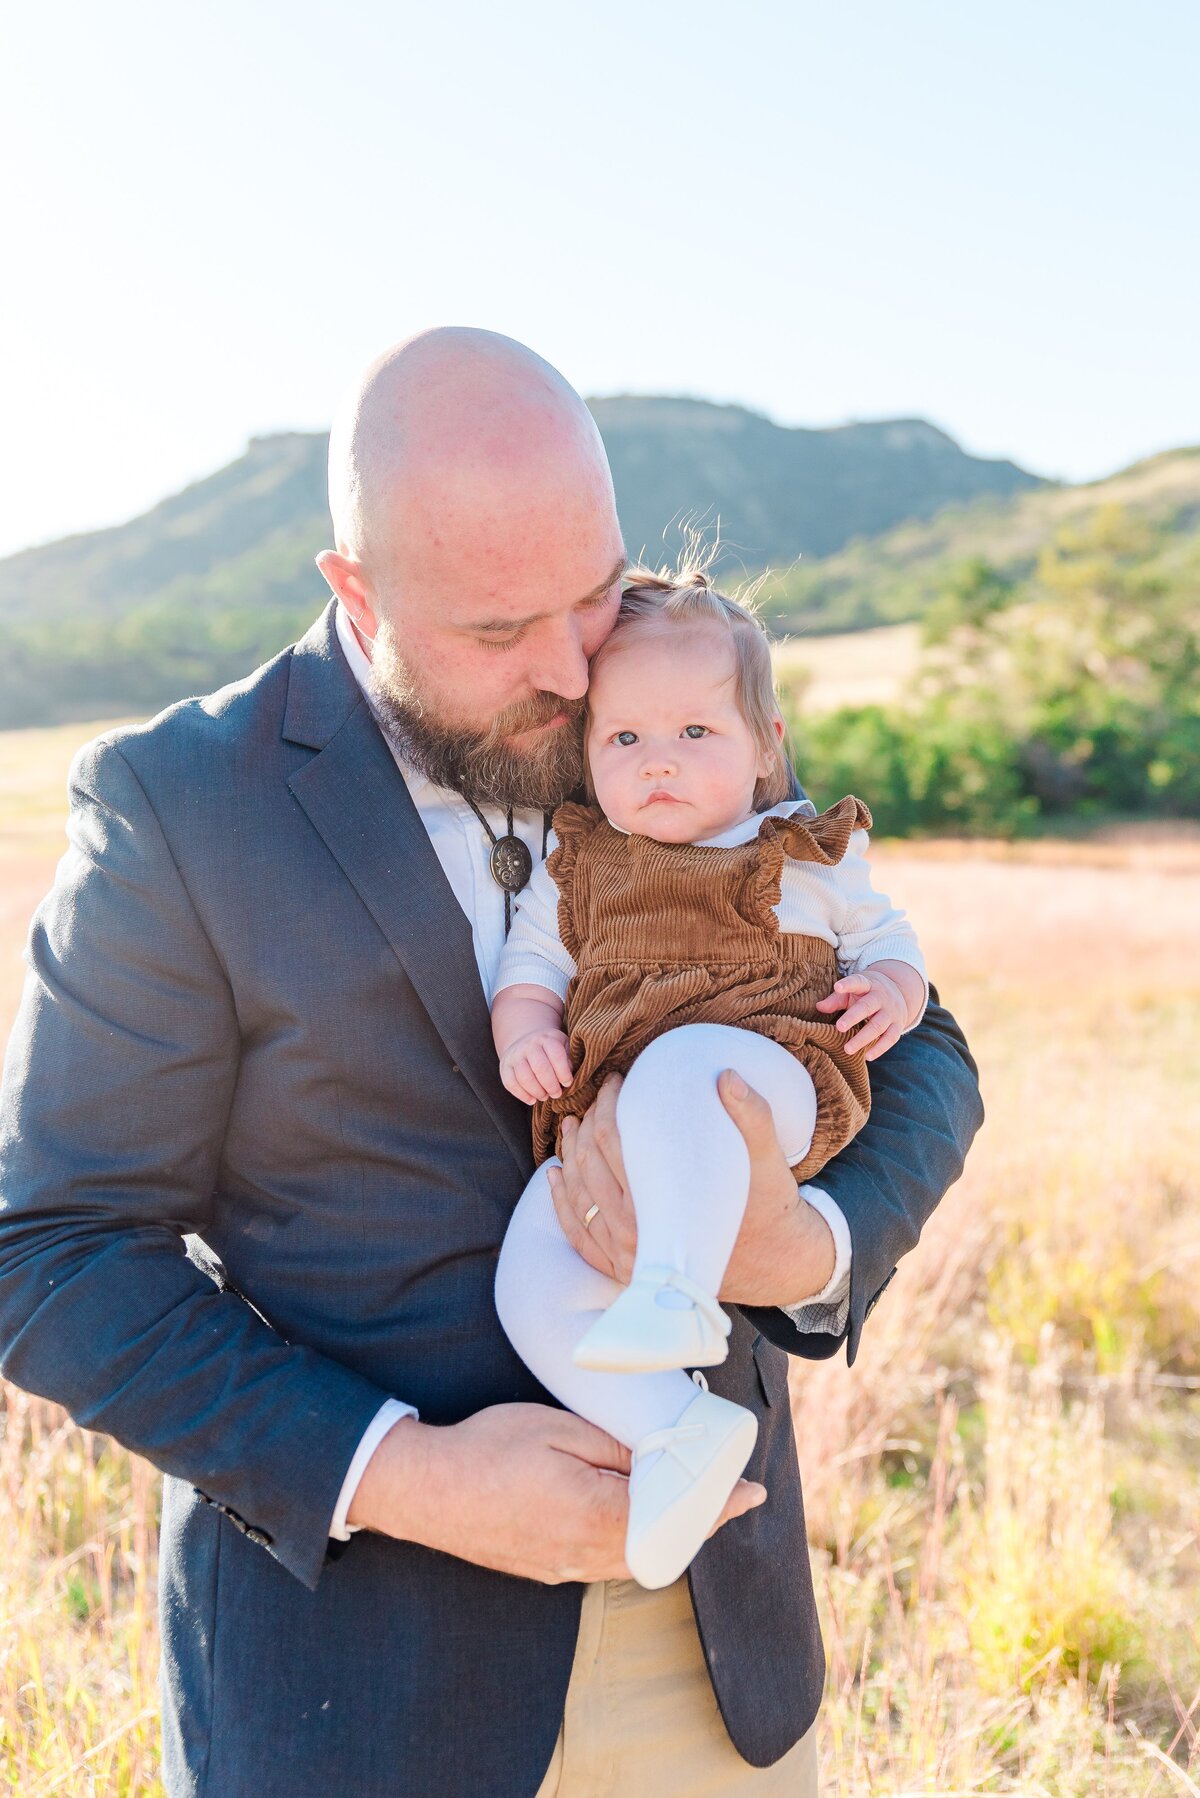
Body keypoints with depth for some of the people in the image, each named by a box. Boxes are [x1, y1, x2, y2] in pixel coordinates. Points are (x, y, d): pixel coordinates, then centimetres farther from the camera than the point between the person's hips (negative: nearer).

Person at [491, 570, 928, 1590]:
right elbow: (530, 962, 18)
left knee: (681, 1070, -40)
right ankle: (677, 1431, -20)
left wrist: (894, 991, -2)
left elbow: (886, 940, 22)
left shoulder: (810, 856, 16)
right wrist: (524, 1030, -4)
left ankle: (679, 1294, -49)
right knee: (532, 1279, -21)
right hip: (602, 1142, 4)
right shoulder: (574, 868, 21)